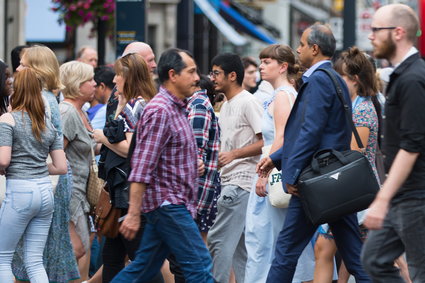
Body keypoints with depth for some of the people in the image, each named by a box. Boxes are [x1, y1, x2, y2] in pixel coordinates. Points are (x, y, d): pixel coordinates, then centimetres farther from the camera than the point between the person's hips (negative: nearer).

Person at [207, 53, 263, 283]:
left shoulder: (247, 102, -10)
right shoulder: (225, 106, 18)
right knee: (238, 243, 10)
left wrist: (233, 154, -23)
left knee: (218, 239, -11)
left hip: (241, 181, -10)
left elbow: (266, 141, -18)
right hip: (228, 181, 10)